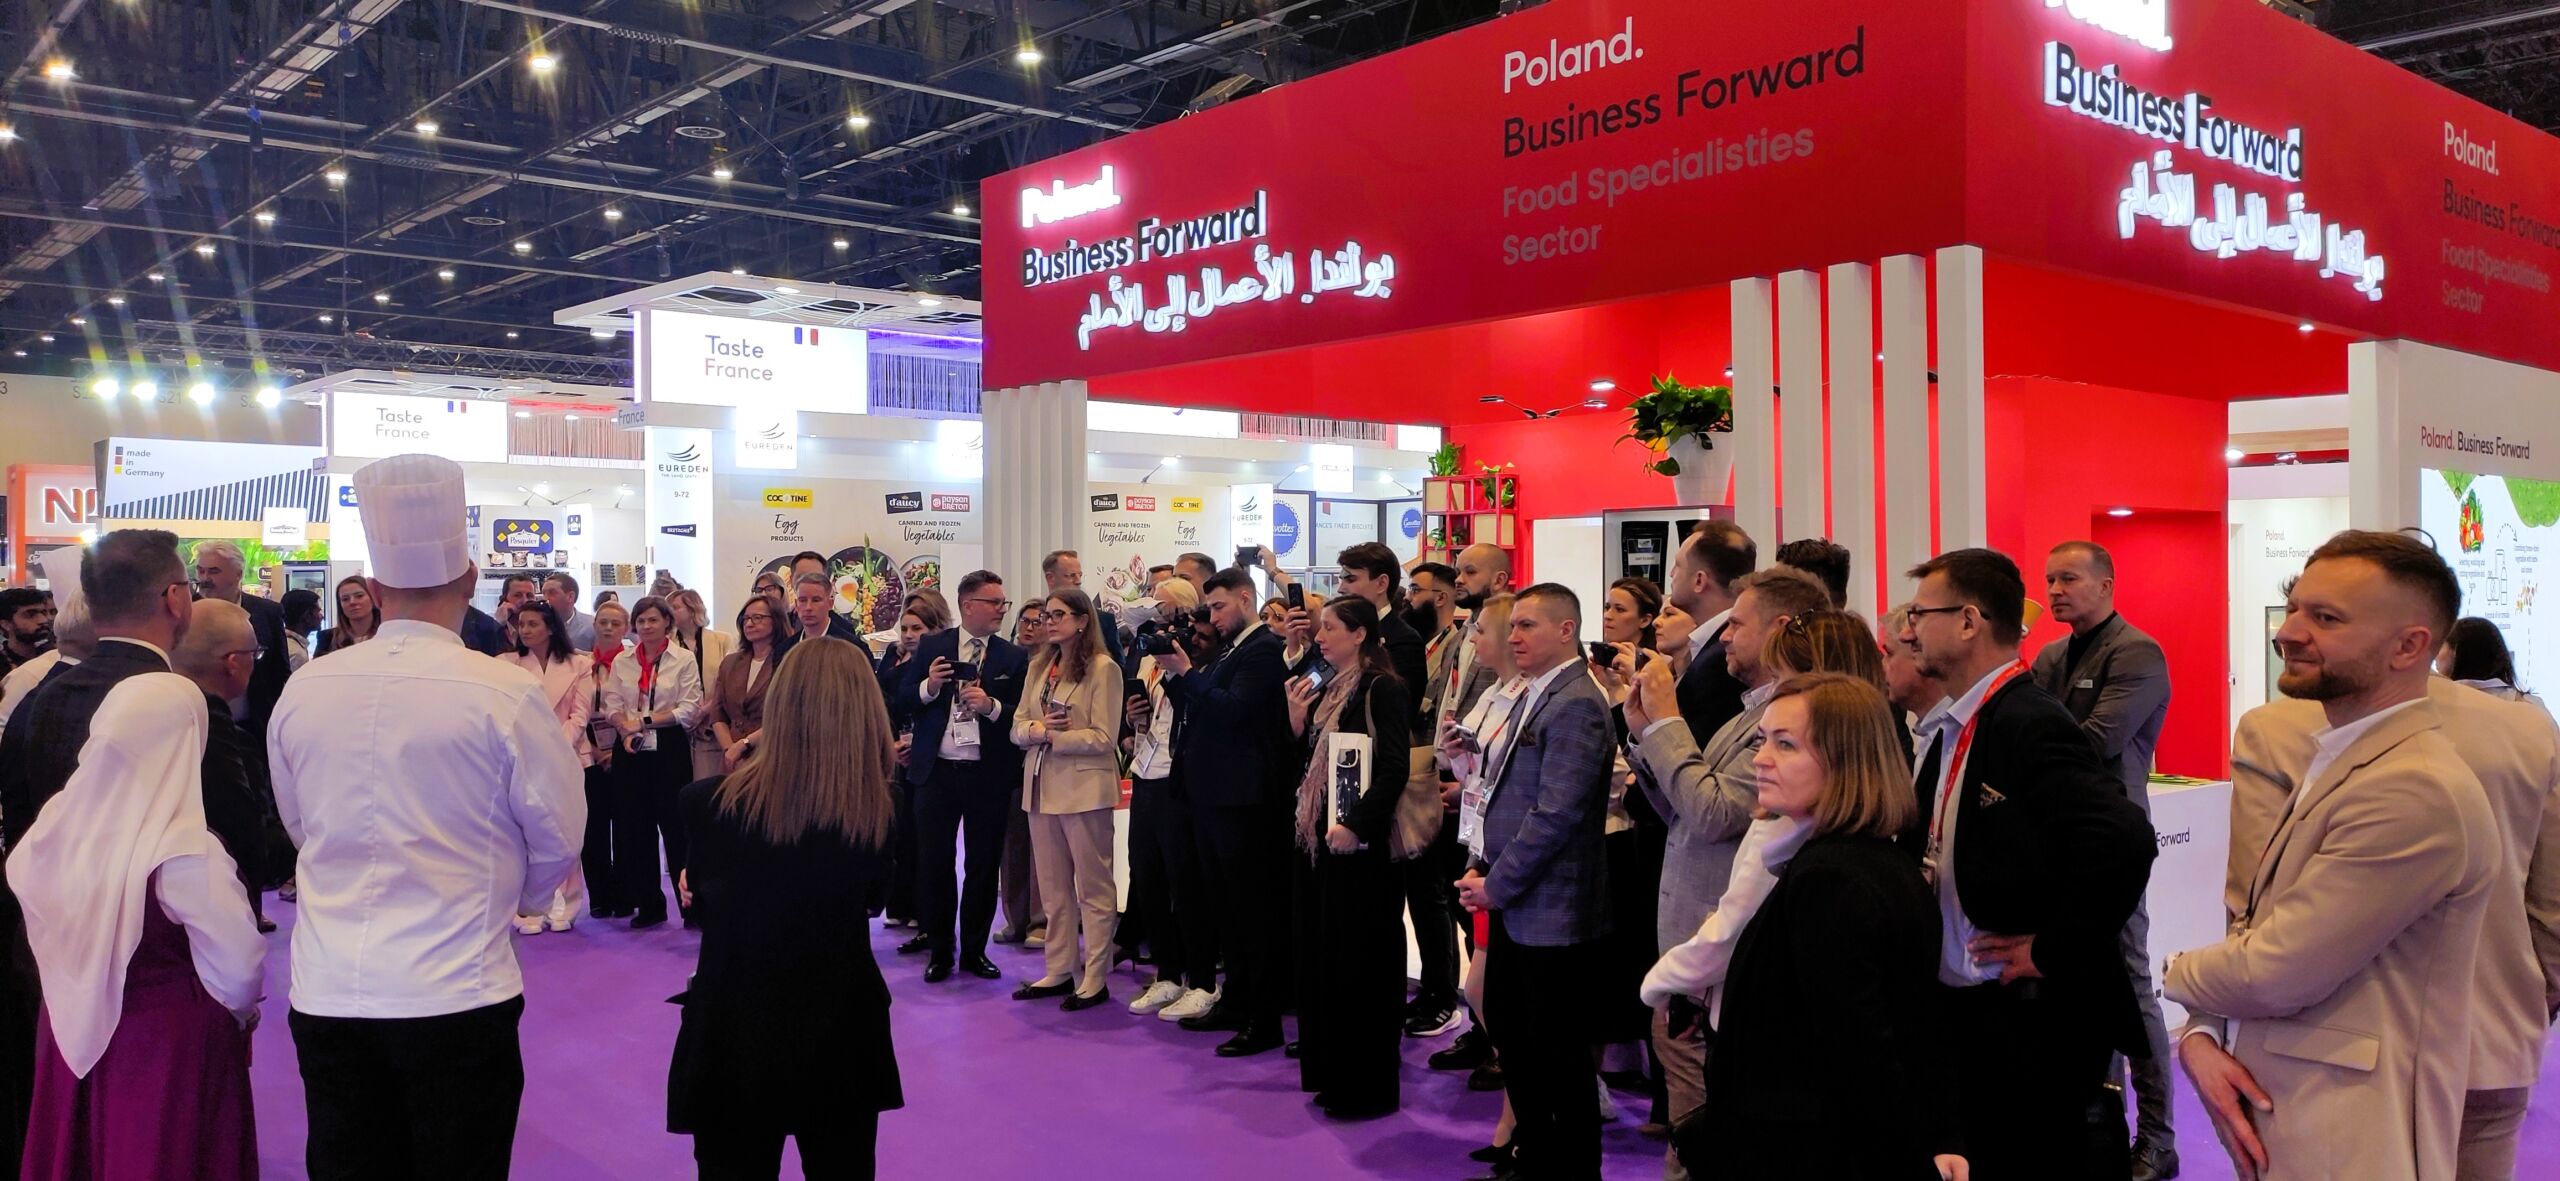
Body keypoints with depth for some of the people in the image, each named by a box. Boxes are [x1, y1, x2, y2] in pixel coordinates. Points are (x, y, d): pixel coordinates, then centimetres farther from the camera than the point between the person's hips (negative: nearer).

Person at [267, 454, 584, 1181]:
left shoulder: (302, 691, -1)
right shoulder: (506, 694, -13)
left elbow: (300, 826, 14)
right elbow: (559, 840, -3)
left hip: (325, 995, 4)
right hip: (457, 998, -4)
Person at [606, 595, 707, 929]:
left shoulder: (683, 659, 0)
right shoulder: (622, 662, 11)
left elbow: (689, 709, -7)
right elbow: (612, 705, 6)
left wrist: (645, 720, -12)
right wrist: (627, 729, -13)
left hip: (669, 749, -4)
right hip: (630, 750, 4)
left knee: (676, 826, -4)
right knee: (635, 827, 5)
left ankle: (691, 904, 3)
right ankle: (649, 905, 16)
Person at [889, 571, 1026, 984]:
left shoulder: (1013, 658, 2)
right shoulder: (931, 648, 4)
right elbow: (899, 706, 3)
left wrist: (992, 706, -20)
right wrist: (928, 687, -15)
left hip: (989, 775, 0)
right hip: (937, 771, 0)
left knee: (983, 865, 8)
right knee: (933, 863, 5)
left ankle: (974, 950, 22)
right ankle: (940, 950, 20)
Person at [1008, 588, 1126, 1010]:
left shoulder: (1102, 668, -8)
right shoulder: (1038, 667, 14)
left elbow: (1103, 738, -13)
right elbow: (1018, 727, 10)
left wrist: (1052, 737, -14)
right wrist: (1037, 729, -11)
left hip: (1084, 789, -7)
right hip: (1042, 786, 7)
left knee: (1093, 887, 2)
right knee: (1053, 888, 12)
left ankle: (1095, 978, 7)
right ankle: (1059, 971, 21)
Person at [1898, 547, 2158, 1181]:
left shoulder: (2031, 724, -20)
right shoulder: (1954, 728, 8)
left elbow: (2124, 840, -33)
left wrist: (2052, 951, -23)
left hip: (2032, 1022, -9)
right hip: (1960, 1010, 9)